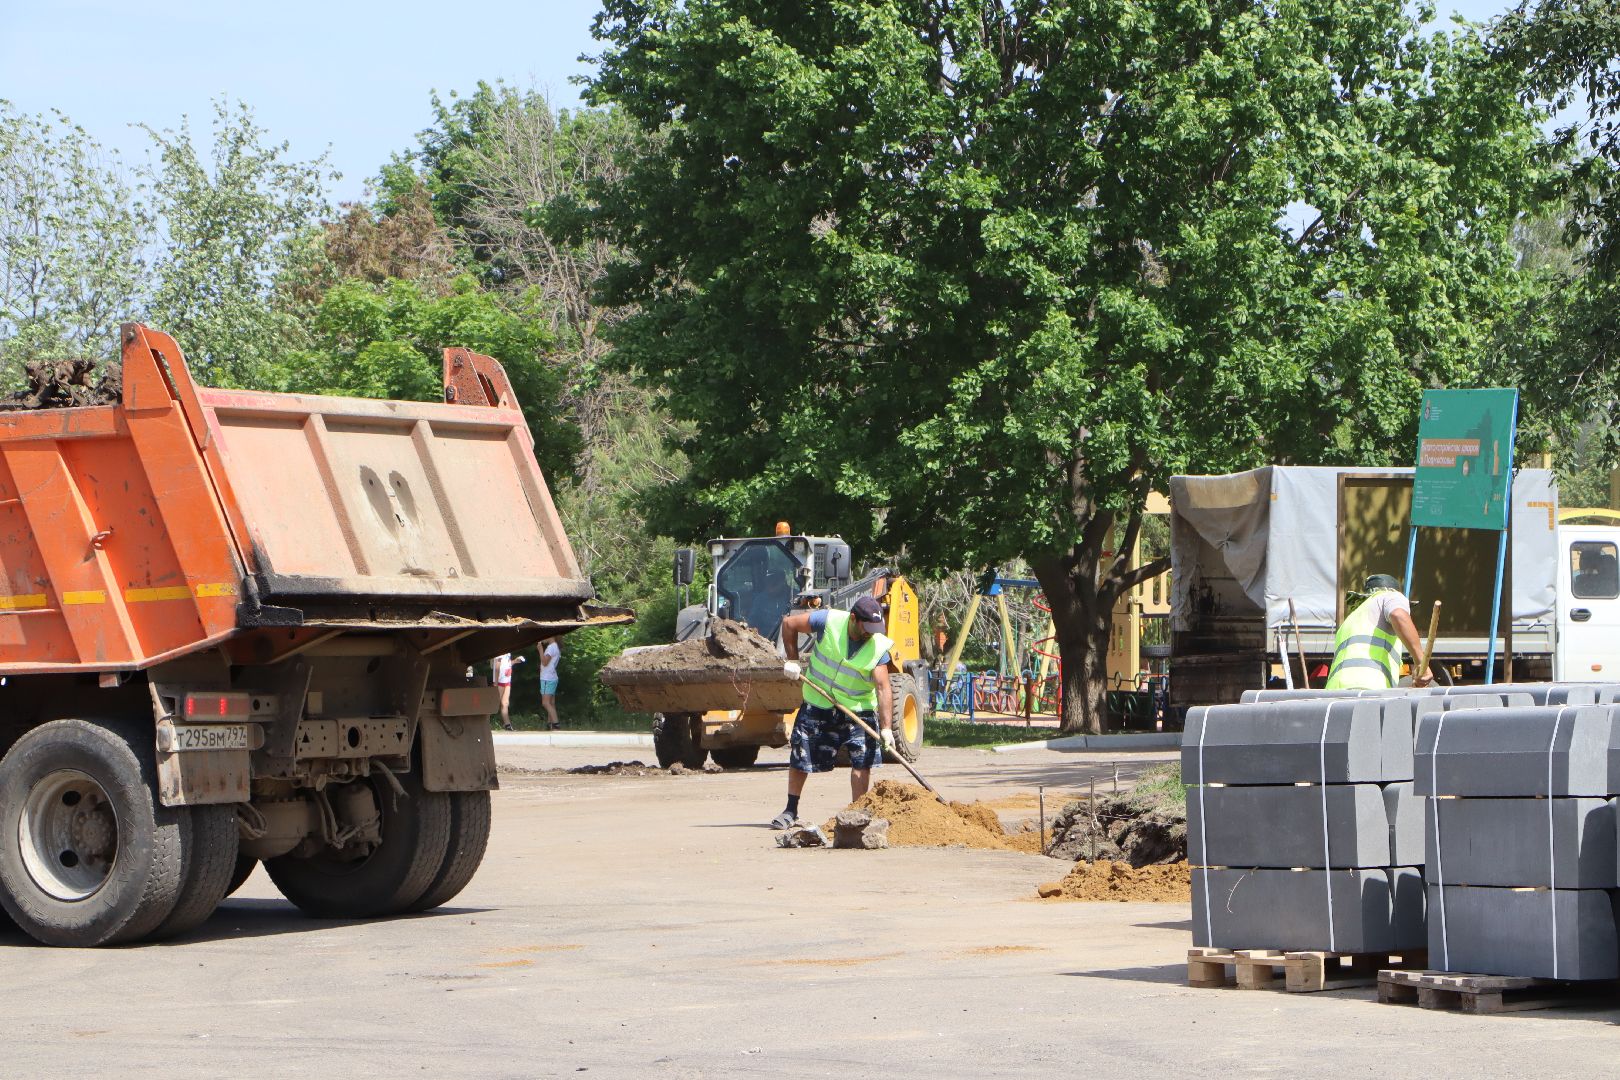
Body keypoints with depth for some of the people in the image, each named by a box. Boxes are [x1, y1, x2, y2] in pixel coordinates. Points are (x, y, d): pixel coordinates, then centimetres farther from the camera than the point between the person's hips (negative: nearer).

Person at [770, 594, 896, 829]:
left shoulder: (878, 647, -16)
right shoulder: (829, 621, -18)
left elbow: (883, 688, -21)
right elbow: (789, 623, -5)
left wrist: (886, 728, -29)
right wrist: (793, 660, -7)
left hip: (858, 709, 0)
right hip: (817, 704, 0)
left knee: (862, 761, -11)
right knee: (799, 758, 4)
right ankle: (790, 812, 21)